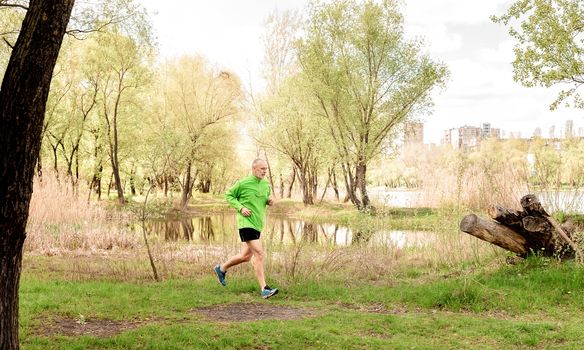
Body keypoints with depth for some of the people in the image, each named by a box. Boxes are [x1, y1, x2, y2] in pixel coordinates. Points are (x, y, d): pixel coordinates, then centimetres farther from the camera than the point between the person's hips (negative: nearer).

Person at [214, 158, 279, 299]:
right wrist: (241, 208, -13)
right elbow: (229, 195, 1)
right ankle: (264, 289, -12)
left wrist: (269, 201, 1)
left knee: (246, 256, 17)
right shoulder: (243, 183, -9)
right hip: (246, 223, -8)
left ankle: (221, 269, 39)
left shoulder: (266, 184, 10)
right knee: (259, 254, -16)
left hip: (257, 224, 8)